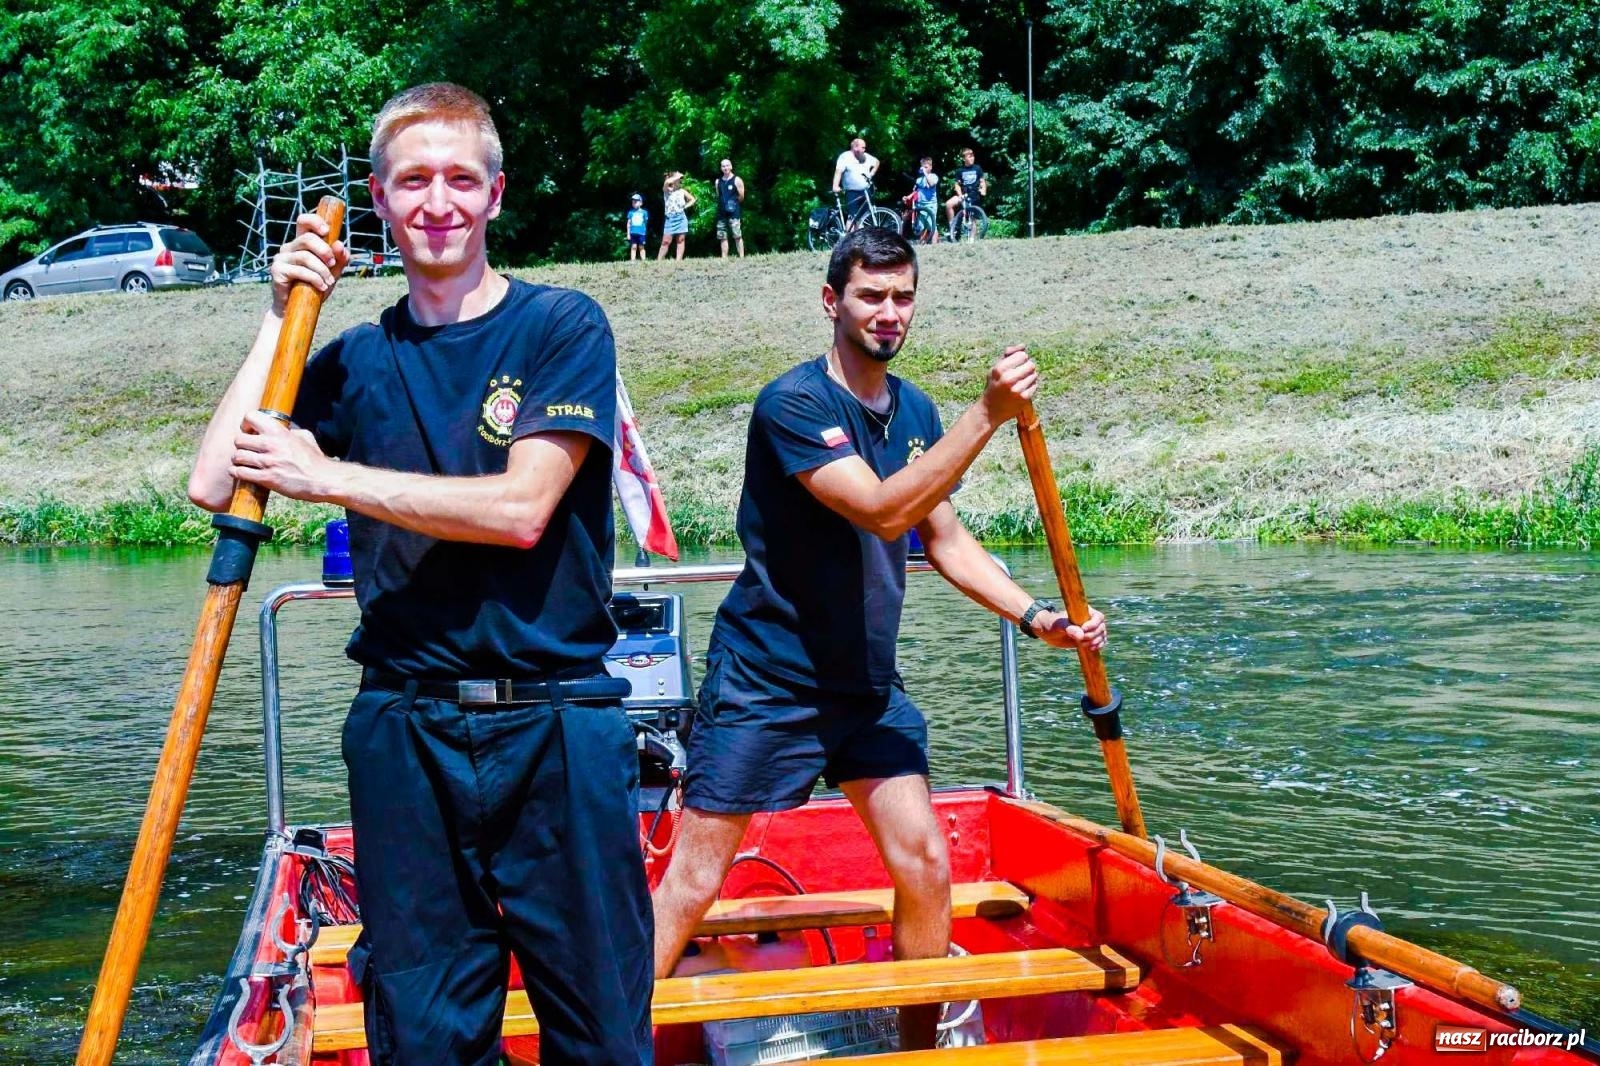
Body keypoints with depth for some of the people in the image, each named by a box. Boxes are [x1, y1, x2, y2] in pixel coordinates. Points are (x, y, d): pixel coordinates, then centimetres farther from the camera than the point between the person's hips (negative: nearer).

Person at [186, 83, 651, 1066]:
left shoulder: (561, 326, -1)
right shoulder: (358, 360, 11)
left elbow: (520, 508, -13)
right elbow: (215, 486, 3)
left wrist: (324, 475, -10)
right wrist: (283, 316, 2)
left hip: (555, 726, -3)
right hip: (405, 729, 3)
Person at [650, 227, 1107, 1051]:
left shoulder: (916, 412, 7)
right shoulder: (794, 403, -16)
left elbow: (945, 540, 14)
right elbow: (883, 512, -28)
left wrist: (1036, 617, 2)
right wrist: (988, 415, -32)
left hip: (868, 683, 7)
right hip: (765, 681, -6)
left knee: (926, 871, 4)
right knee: (692, 883, -4)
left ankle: (919, 1048, 22)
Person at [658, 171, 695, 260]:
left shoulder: (682, 191, 10)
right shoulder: (667, 190, 1)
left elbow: (693, 200, 20)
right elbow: (667, 182, -23)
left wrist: (685, 206, 4)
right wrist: (677, 177, -11)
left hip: (681, 218, 3)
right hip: (670, 219, -3)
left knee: (681, 240, -1)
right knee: (666, 241, -6)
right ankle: (659, 261, -4)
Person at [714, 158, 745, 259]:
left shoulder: (737, 180, 0)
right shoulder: (718, 181, 14)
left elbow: (741, 197, 0)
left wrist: (733, 202, 3)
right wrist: (722, 204, 9)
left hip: (734, 212, -5)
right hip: (721, 212, 5)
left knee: (737, 235, -10)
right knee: (722, 237, 4)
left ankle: (741, 257, -10)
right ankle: (724, 258, 8)